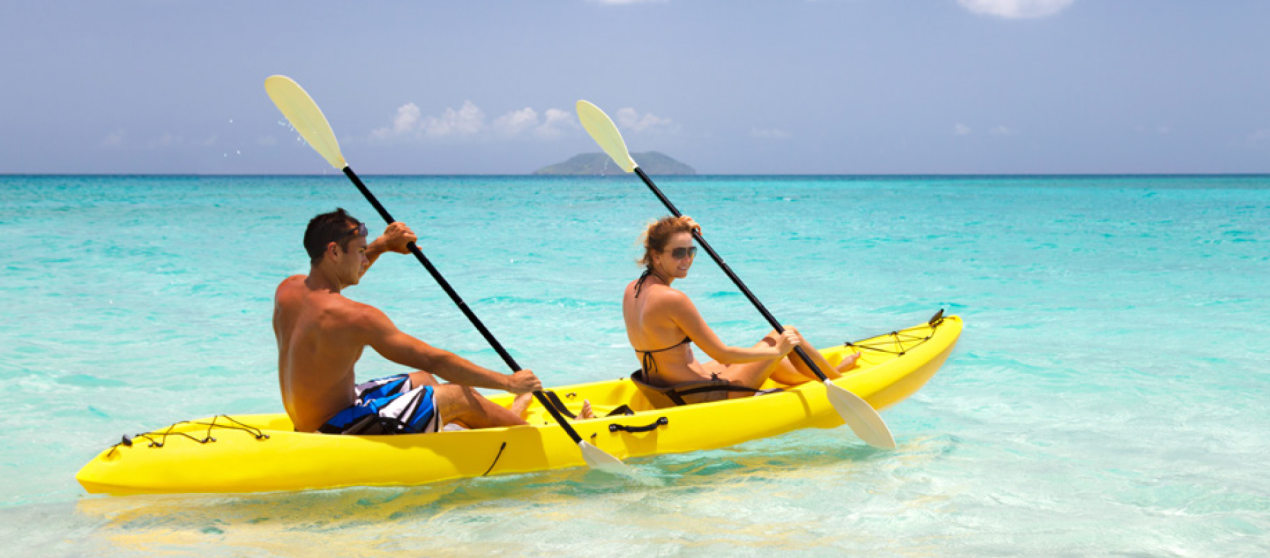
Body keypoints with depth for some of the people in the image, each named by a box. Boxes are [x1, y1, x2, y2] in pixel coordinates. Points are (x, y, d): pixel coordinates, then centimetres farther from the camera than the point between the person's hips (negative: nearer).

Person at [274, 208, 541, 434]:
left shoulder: (287, 290, -2)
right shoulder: (354, 317, -27)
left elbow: (329, 280, 25)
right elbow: (434, 360, -22)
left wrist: (382, 244, 17)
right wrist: (508, 382, -13)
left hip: (307, 421, 10)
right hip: (338, 431, -10)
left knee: (422, 381, 24)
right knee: (459, 396, 1)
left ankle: (503, 417, 43)